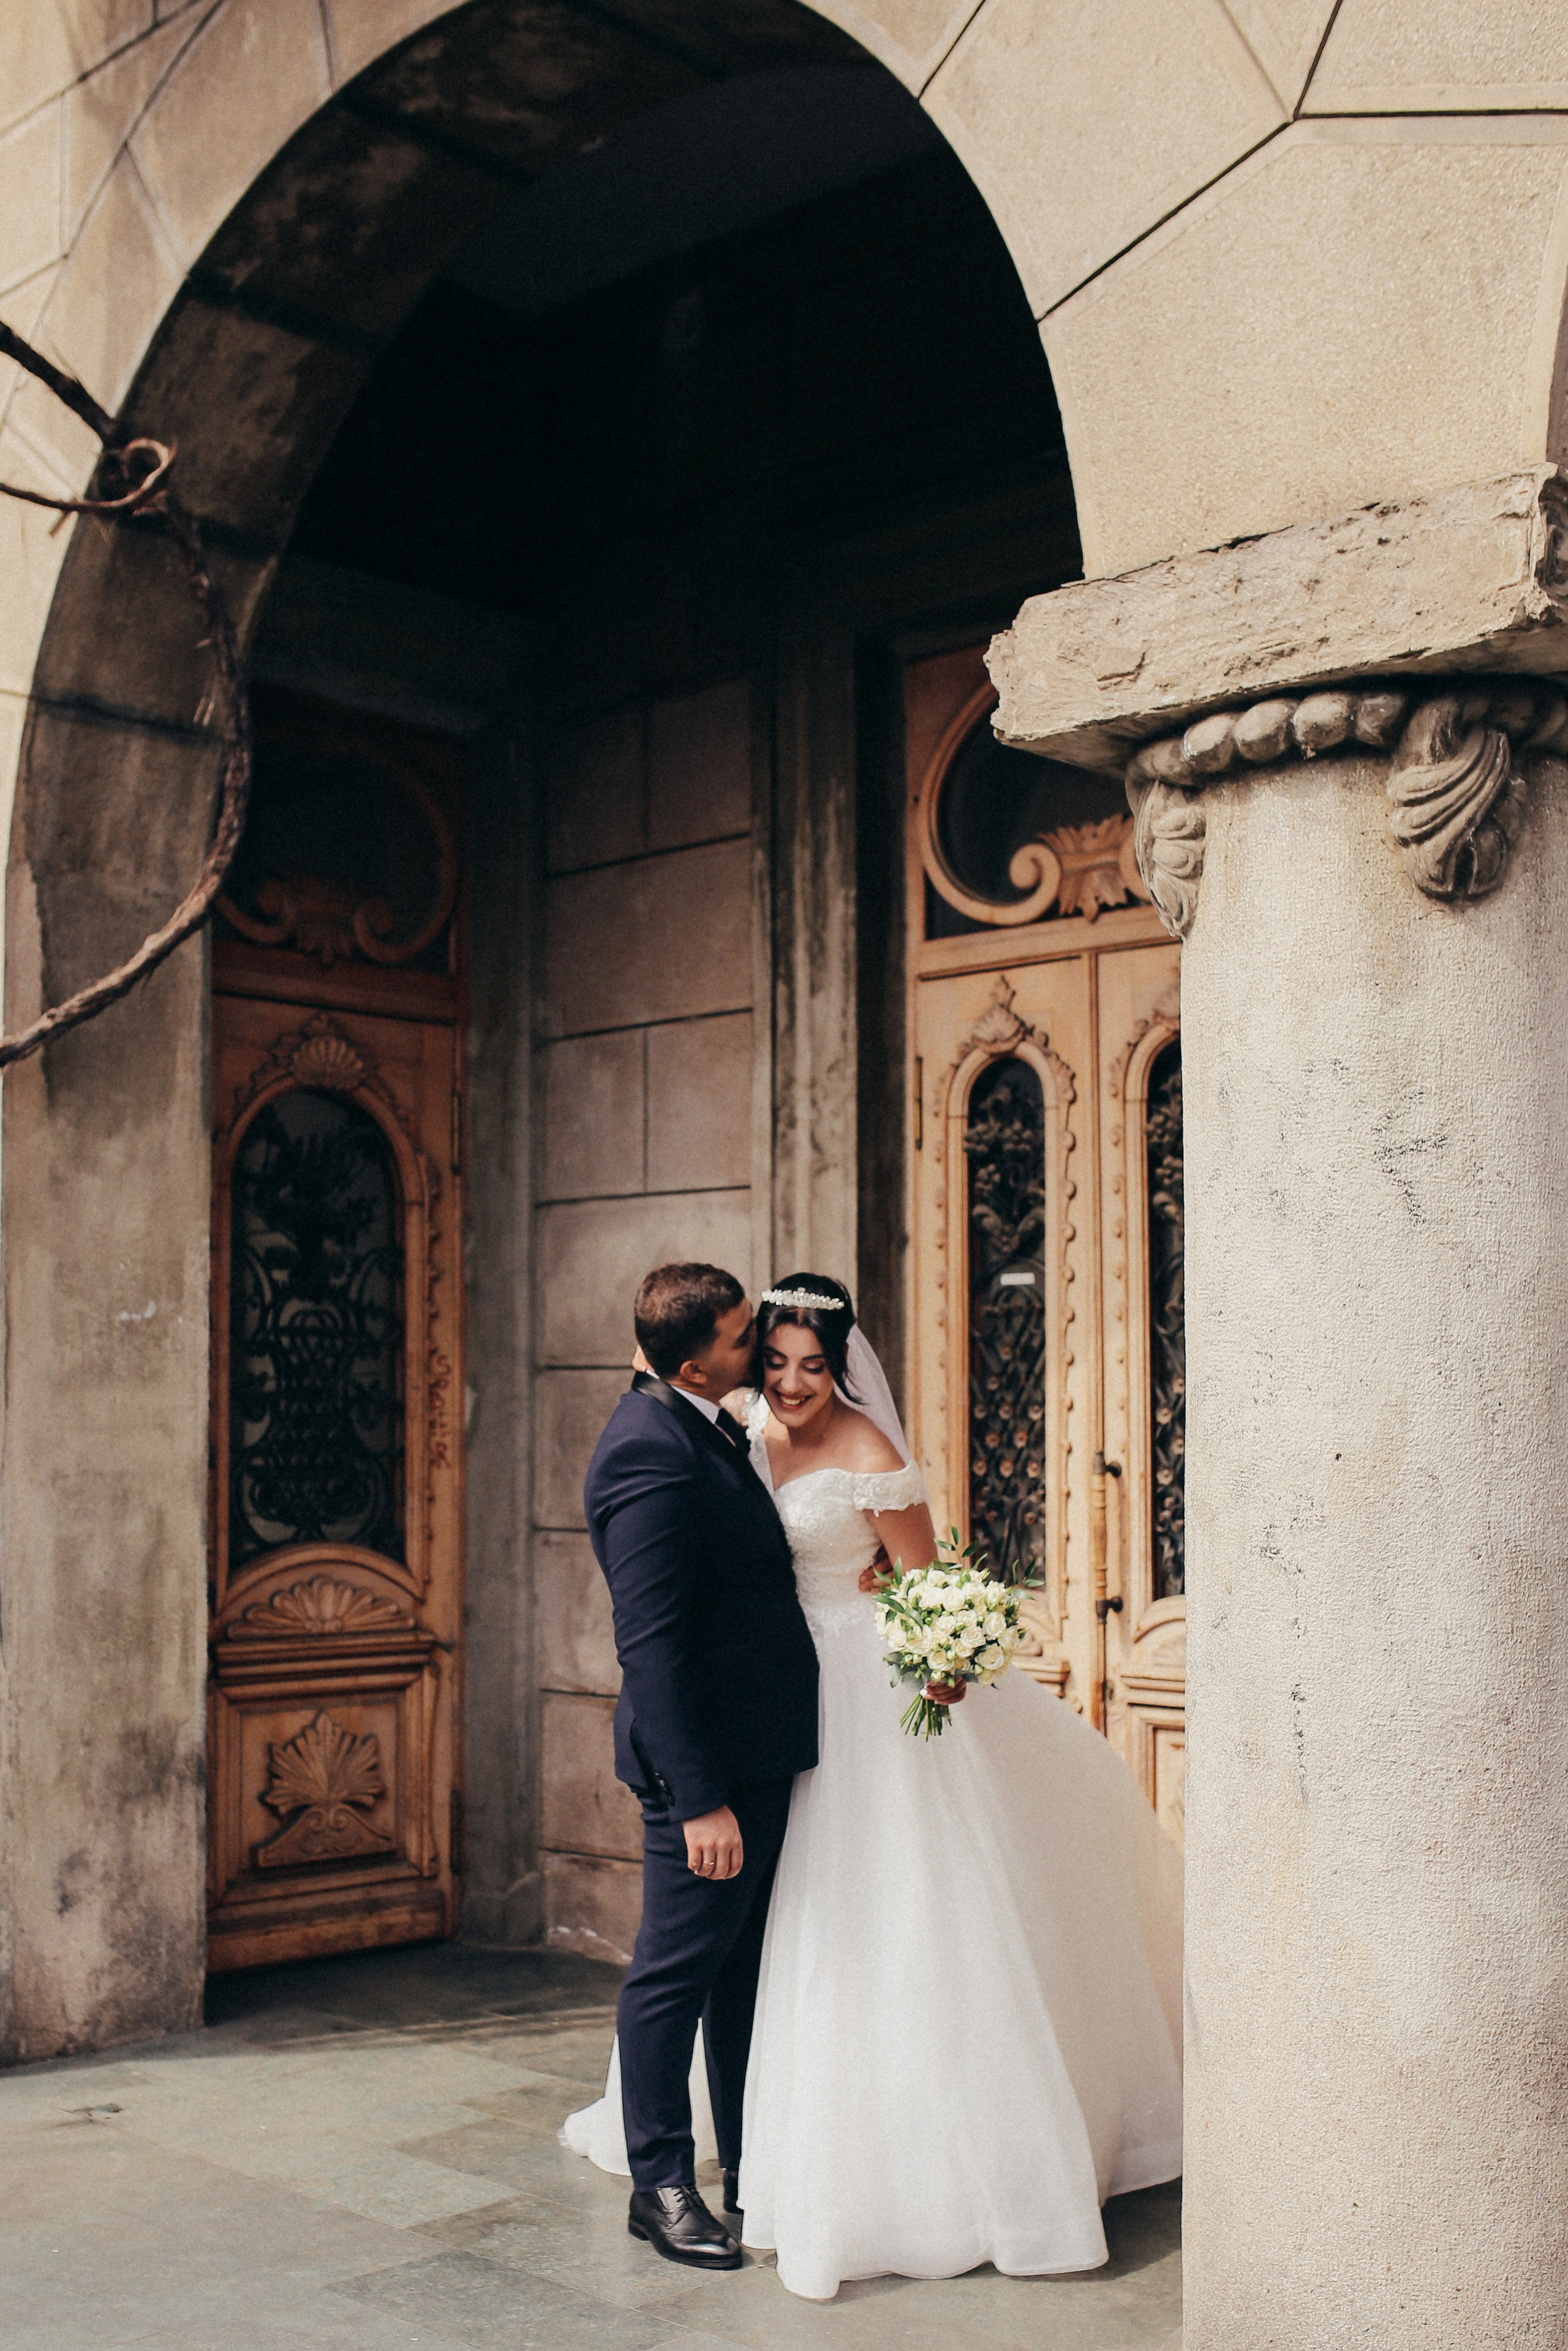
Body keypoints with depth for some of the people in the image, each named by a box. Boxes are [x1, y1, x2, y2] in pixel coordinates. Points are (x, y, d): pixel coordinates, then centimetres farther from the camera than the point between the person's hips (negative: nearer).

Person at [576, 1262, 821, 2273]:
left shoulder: (701, 1423, 8)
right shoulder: (650, 1453, -23)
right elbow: (652, 1646, -25)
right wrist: (699, 1799, -26)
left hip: (759, 1749, 10)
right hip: (710, 1759, -10)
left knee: (744, 1962, 19)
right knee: (678, 1969, 4)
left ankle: (749, 2159, 32)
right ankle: (662, 2186, 18)